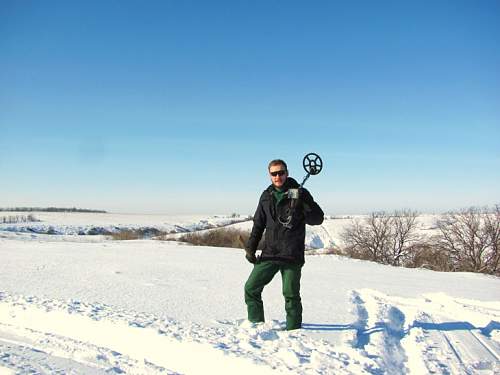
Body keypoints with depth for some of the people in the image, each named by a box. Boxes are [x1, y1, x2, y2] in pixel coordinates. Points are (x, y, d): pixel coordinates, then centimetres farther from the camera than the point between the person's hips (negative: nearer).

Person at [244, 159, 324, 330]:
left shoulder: (299, 193, -1)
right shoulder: (267, 196, 11)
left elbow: (317, 219, -6)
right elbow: (258, 224, 17)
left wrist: (302, 204, -22)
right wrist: (250, 247, 10)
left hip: (292, 255, -4)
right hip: (269, 254, 4)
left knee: (291, 295, 0)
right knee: (251, 288, 2)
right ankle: (256, 325, 17)